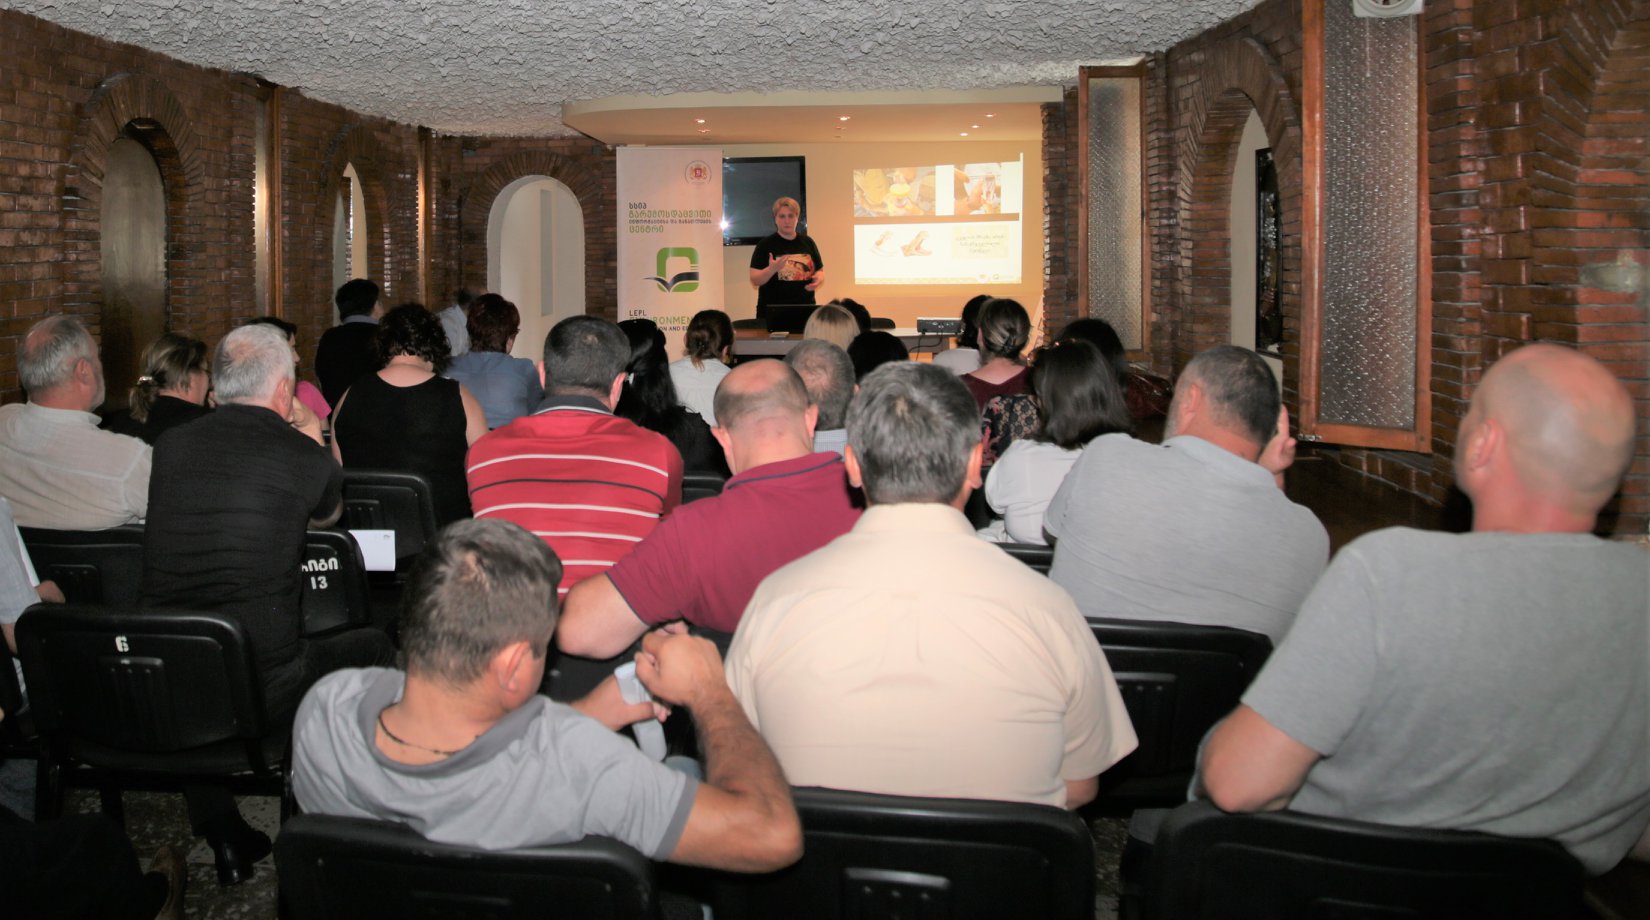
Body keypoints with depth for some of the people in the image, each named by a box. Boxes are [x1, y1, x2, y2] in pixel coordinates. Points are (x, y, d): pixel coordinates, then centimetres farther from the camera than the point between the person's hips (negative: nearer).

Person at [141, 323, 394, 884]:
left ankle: (224, 836, 35)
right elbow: (328, 515, 17)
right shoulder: (304, 456, -8)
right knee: (372, 648, 21)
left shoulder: (170, 445, 4)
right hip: (262, 687, -4)